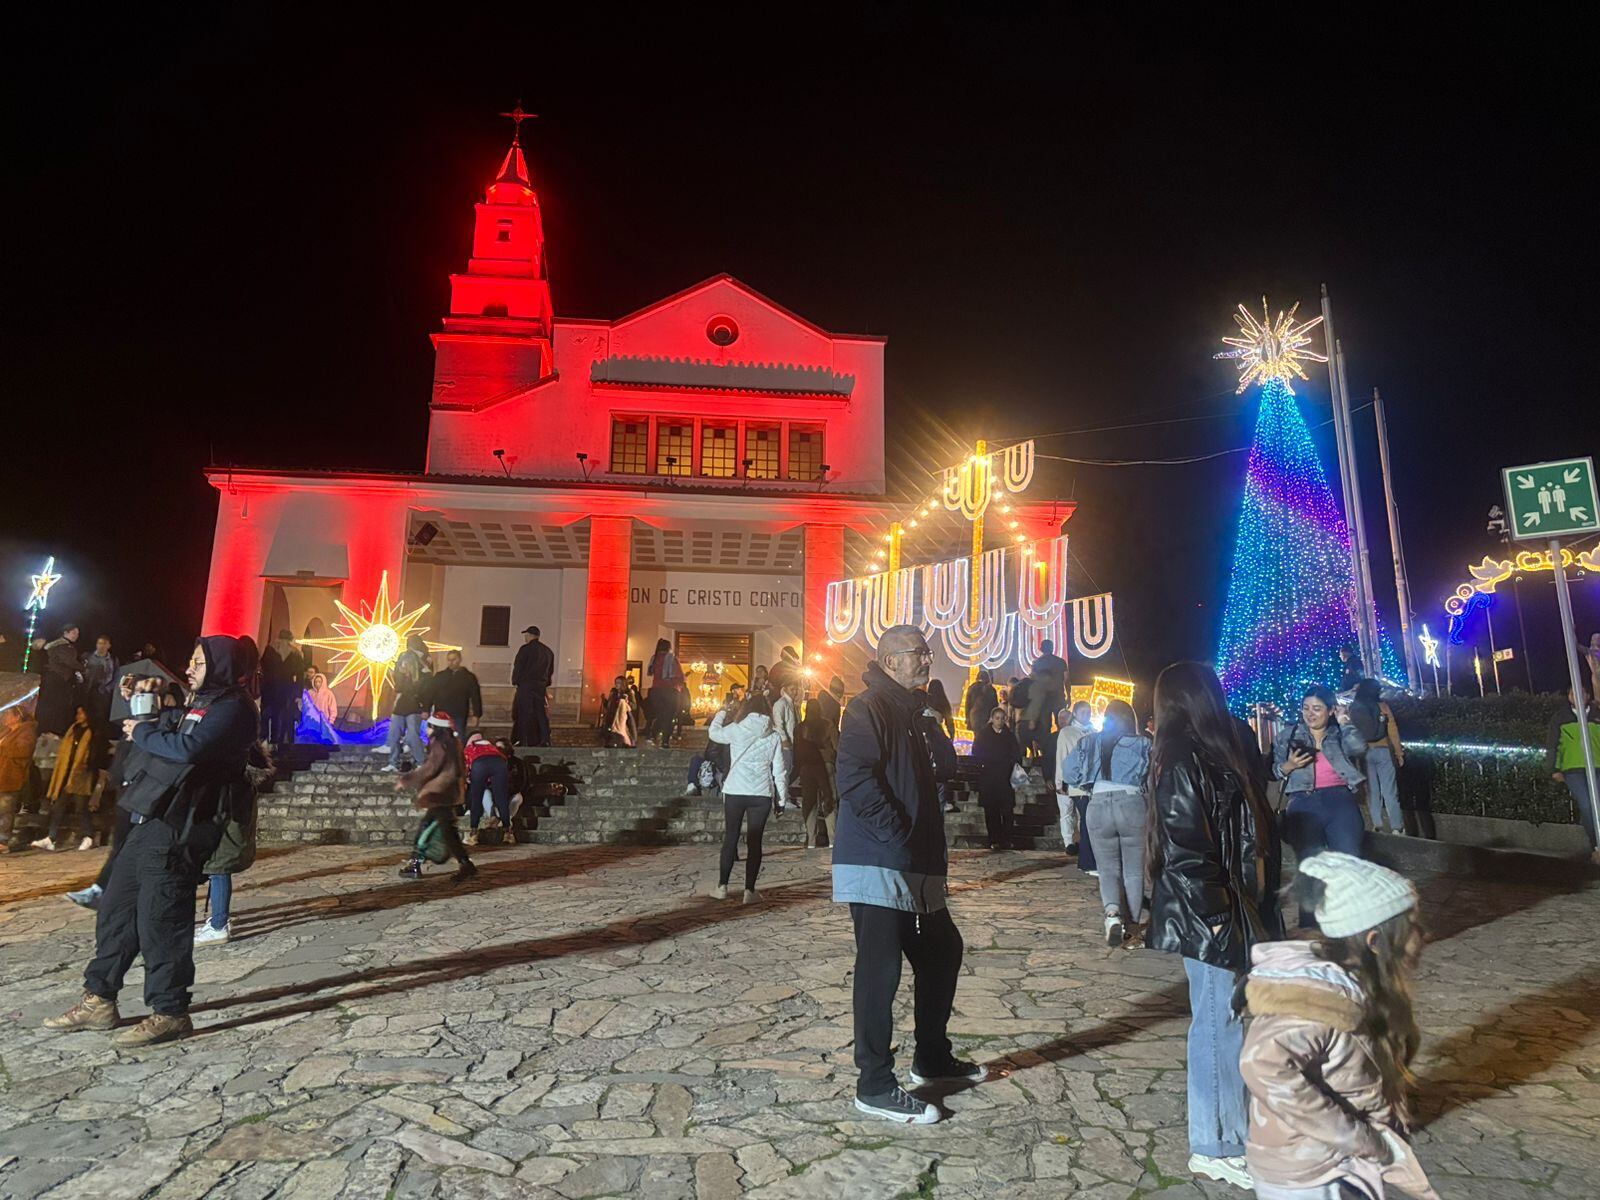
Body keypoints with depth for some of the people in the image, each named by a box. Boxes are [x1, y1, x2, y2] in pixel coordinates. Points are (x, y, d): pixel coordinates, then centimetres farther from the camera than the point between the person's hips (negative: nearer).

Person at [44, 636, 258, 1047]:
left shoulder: (233, 708, -12)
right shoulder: (198, 705, 21)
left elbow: (189, 748, -25)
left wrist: (142, 732, -10)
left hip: (176, 831, -10)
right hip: (148, 822, 10)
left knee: (160, 920, -4)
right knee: (115, 909, 17)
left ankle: (169, 1013, 8)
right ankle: (98, 1000, 30)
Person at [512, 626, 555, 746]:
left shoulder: (525, 649, -8)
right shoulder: (548, 651, 13)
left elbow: (517, 667, -9)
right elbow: (551, 670, 16)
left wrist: (515, 682, 3)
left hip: (525, 685, -5)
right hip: (541, 687, 6)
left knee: (524, 714, -2)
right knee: (541, 713, 8)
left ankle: (525, 741, -4)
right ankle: (545, 740, 3)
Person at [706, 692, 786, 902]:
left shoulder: (737, 730, -3)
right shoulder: (774, 737, 1)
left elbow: (713, 732, 14)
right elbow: (779, 770, 2)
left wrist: (723, 711, 28)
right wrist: (782, 795, 11)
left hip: (735, 791, 0)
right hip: (762, 794, 1)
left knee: (730, 838, 11)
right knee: (754, 841, 6)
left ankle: (722, 886, 16)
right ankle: (750, 890, 6)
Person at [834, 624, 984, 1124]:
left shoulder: (912, 713, 19)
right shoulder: (870, 708, -12)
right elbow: (854, 778, -24)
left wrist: (934, 853, 15)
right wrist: (898, 836, -20)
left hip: (916, 868, 10)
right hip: (877, 866, -10)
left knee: (943, 952, 19)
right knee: (880, 970, -2)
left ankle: (932, 1058, 36)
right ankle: (875, 1086, 11)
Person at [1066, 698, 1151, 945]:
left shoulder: (1087, 743, 9)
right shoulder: (1142, 743, 4)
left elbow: (1071, 774, 6)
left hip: (1098, 806, 1)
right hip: (1133, 804, -1)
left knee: (1108, 869, 9)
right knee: (1133, 870, 13)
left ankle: (1112, 913, -15)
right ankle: (1131, 924, 17)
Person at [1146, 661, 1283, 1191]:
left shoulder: (1222, 749, 11)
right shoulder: (1183, 760, -17)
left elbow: (1254, 832, 15)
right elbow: (1184, 849, -20)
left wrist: (1261, 902, 13)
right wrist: (1213, 919, -18)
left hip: (1240, 910, 9)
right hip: (1213, 918, -9)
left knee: (1234, 1021, 18)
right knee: (1221, 1025, 3)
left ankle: (1238, 1131, 33)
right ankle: (1216, 1148, 18)